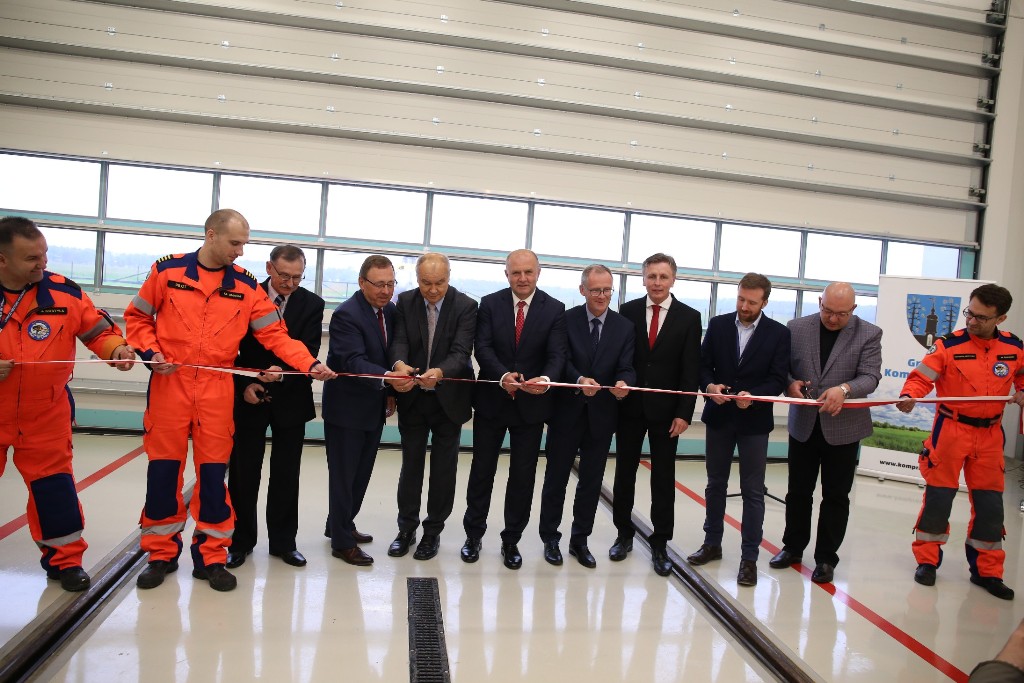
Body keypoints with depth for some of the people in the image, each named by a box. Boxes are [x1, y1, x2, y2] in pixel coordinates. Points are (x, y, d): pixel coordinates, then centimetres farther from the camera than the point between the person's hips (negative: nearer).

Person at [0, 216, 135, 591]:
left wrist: (116, 348, -20)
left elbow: (98, 328, 0)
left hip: (46, 414, 0)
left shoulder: (63, 292, -9)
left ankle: (65, 558, 21)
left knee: (53, 483, 7)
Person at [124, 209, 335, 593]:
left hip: (217, 390, 1)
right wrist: (149, 352, -7)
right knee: (163, 469, 7)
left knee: (213, 472, 4)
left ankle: (211, 557, 18)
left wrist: (310, 364, -14)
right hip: (169, 384, 0)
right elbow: (138, 316, 9)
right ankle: (161, 554, 24)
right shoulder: (167, 270, 0)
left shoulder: (246, 285, 2)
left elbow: (275, 334, -2)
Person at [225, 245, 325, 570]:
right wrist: (243, 384, -12)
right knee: (243, 473, 7)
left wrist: (282, 369, -29)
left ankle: (283, 541, 21)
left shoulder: (312, 304, -3)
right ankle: (240, 541, 21)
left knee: (286, 476, 8)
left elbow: (309, 349, -11)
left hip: (291, 400, 1)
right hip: (249, 397, 0)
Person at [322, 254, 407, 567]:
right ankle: (342, 541, 16)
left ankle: (341, 525, 37)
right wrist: (387, 377, -44)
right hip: (347, 408, -8)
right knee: (344, 474, 3)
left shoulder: (390, 310, 4)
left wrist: (390, 392, 4)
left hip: (374, 407, 8)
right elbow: (354, 362, -29)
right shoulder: (346, 315, -19)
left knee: (362, 471, 19)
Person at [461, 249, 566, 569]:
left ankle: (512, 540, 25)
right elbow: (483, 348, -11)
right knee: (482, 470, 11)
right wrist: (502, 376, -29)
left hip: (531, 404, 0)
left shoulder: (554, 309, -2)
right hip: (491, 401, 0)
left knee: (523, 476, 8)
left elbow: (557, 354, -10)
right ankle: (473, 534, 28)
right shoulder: (489, 304, -1)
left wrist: (546, 379, -33)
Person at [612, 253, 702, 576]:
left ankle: (660, 543, 16)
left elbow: (691, 370, -4)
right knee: (625, 472, 10)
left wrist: (684, 413, -9)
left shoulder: (689, 317, -1)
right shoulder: (627, 311, 2)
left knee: (663, 477, 6)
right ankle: (624, 534, 25)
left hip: (666, 409, -1)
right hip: (630, 405, 1)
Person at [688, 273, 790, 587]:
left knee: (753, 491, 2)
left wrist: (753, 395, -25)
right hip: (719, 416, 3)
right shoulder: (718, 325, 2)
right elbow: (703, 365, 2)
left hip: (754, 421, -2)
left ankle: (749, 557, 12)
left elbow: (778, 380, -8)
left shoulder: (779, 333, -4)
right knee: (716, 484, 15)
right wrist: (710, 386, -19)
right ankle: (712, 543, 30)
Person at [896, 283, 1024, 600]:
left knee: (990, 502, 9)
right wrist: (909, 396, -36)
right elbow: (921, 376, -17)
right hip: (950, 430, -3)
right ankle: (927, 560, 19)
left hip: (990, 434, 3)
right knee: (938, 496, 3)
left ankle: (987, 571, 24)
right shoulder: (949, 345, -11)